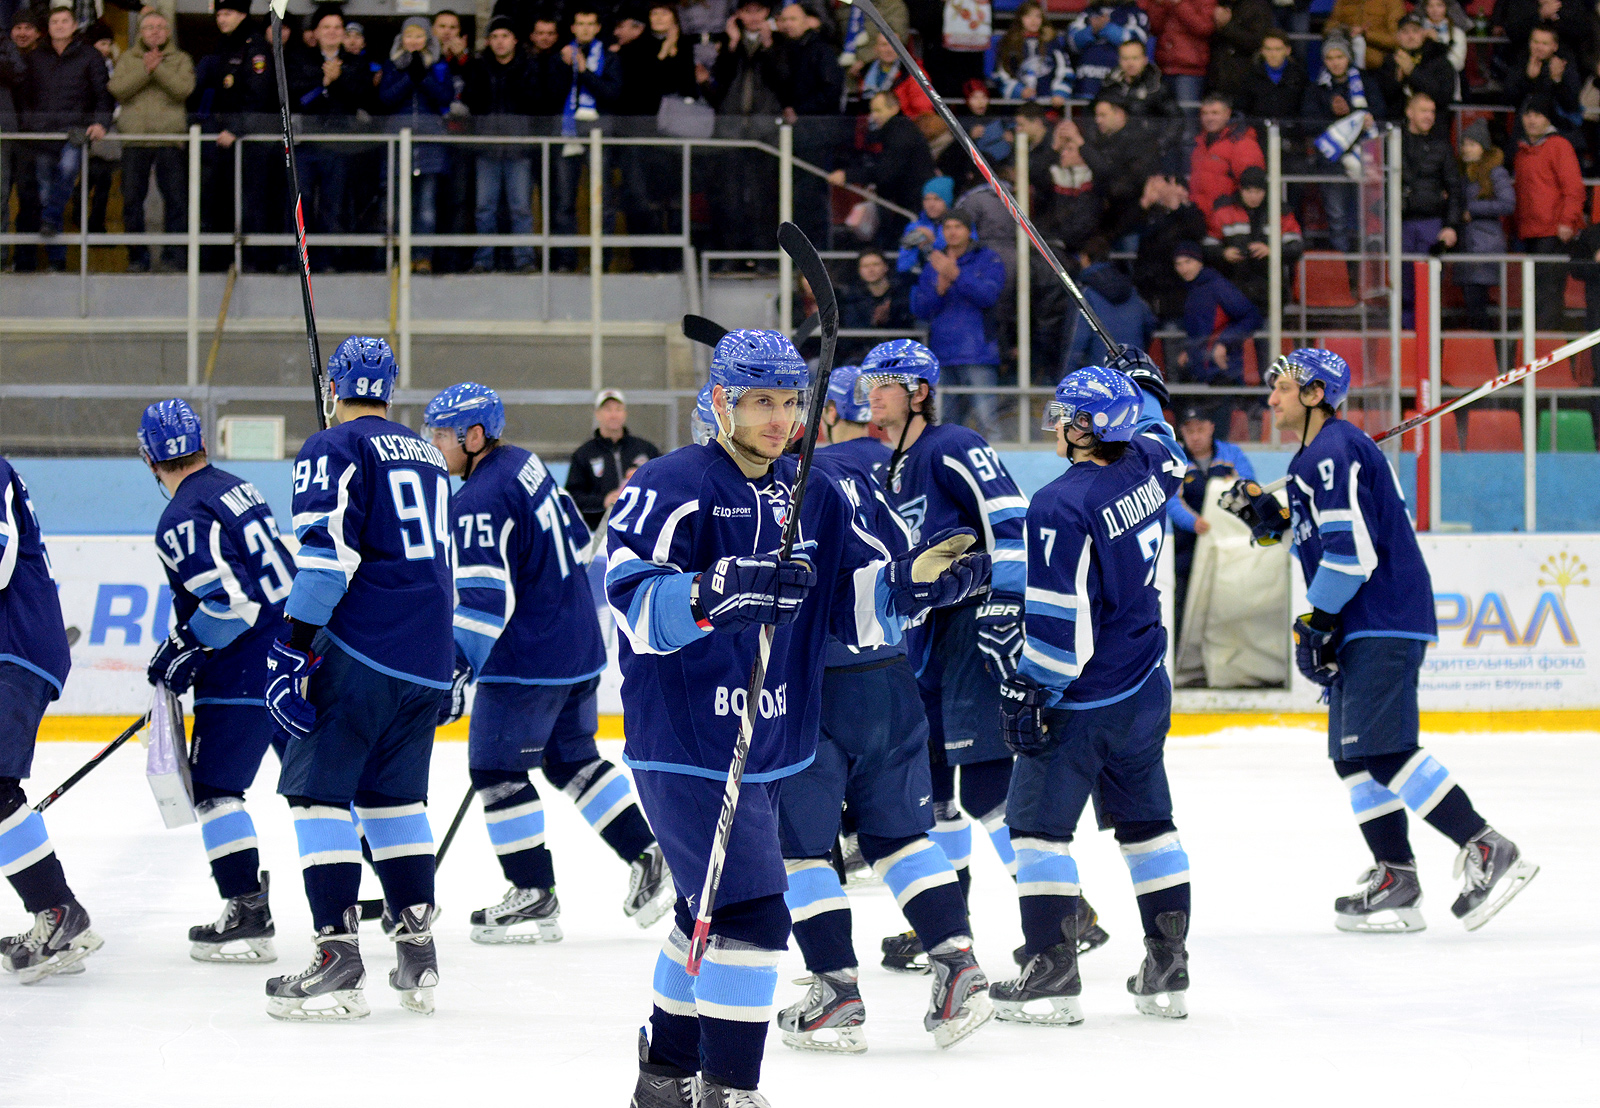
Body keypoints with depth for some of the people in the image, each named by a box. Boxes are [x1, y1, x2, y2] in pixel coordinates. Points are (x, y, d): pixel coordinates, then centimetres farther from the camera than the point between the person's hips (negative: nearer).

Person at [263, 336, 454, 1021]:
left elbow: (326, 551, -16)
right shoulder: (428, 457, 21)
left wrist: (294, 648, -17)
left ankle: (339, 957, -13)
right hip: (429, 657, 7)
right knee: (393, 792, 17)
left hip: (362, 649, -7)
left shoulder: (335, 449, -4)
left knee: (317, 786, -4)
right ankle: (418, 957, 13)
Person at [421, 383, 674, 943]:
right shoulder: (526, 466, 9)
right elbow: (576, 540, 21)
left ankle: (534, 897, 4)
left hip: (526, 658, -10)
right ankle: (648, 860, 19)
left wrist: (457, 670, -27)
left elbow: (482, 599, -26)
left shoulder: (480, 503, -19)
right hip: (580, 645, 10)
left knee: (498, 767, 1)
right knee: (573, 758, 21)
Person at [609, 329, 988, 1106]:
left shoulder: (814, 496, 10)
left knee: (713, 910, 18)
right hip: (682, 745, -8)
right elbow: (635, 604, -24)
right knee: (749, 910, -15)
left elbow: (857, 605, 8)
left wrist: (913, 581, -11)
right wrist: (719, 592, -38)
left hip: (767, 747, 8)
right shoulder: (670, 488, -13)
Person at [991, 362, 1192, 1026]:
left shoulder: (1062, 506, -24)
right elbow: (1166, 451, 27)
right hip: (1145, 690, 8)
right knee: (1146, 820, 15)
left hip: (1081, 701, -8)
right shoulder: (1146, 466, -2)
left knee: (1038, 822, 0)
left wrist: (1027, 690, -15)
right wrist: (1136, 389, 39)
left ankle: (1052, 972, -5)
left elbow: (1058, 620, -24)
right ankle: (1167, 969, 17)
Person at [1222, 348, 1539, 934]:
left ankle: (1487, 851, -18)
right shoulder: (1315, 455, 20)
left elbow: (1353, 549, -21)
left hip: (1384, 622, -11)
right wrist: (1270, 518, 14)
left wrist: (1316, 624, -16)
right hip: (1363, 627, 11)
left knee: (1381, 749, -17)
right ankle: (1395, 881, 10)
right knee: (1353, 754, 9)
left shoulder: (1334, 452, -14)